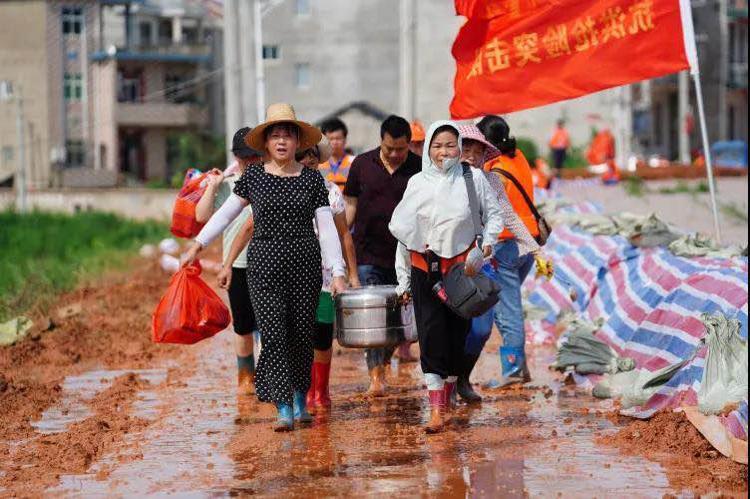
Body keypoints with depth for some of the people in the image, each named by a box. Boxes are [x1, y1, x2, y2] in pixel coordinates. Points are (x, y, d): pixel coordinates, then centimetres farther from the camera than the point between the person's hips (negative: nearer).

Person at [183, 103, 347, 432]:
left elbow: (327, 228, 1)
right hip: (265, 265, -1)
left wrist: (338, 272, -5)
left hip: (305, 265, 1)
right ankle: (283, 409, -9)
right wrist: (197, 245, 13)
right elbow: (226, 213, 13)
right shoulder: (253, 176, 3)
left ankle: (300, 400, 24)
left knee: (303, 334, 4)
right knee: (274, 334, -9)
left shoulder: (312, 179, 3)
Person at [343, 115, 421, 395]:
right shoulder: (362, 164, 3)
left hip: (405, 256, 0)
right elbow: (351, 205, 9)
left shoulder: (420, 169, -1)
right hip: (368, 254, 0)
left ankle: (382, 363, 28)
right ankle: (376, 376, -11)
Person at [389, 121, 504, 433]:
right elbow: (402, 231, 9)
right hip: (425, 269, 0)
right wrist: (403, 281, 10)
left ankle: (446, 401, 25)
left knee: (457, 335, 6)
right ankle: (436, 411, -12)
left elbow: (493, 214, 10)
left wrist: (488, 242, -10)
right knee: (430, 335, -9)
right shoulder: (417, 183, 3)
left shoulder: (473, 178, -1)